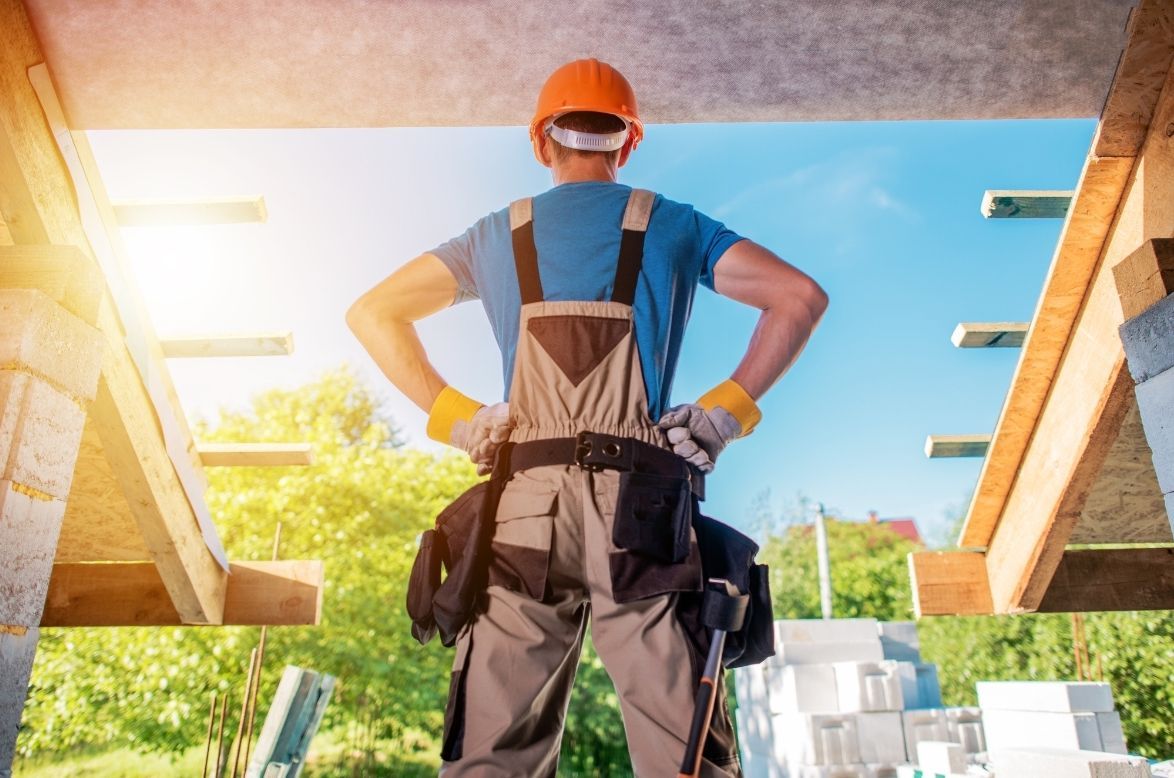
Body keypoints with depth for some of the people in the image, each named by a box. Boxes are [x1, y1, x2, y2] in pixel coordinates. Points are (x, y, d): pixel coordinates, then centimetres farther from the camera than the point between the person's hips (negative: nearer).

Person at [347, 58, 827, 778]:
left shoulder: (497, 235, 17)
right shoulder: (673, 226, 13)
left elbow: (372, 313, 19)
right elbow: (801, 297, 6)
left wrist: (454, 417, 11)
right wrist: (727, 413, 4)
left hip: (526, 502, 2)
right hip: (639, 504, -1)